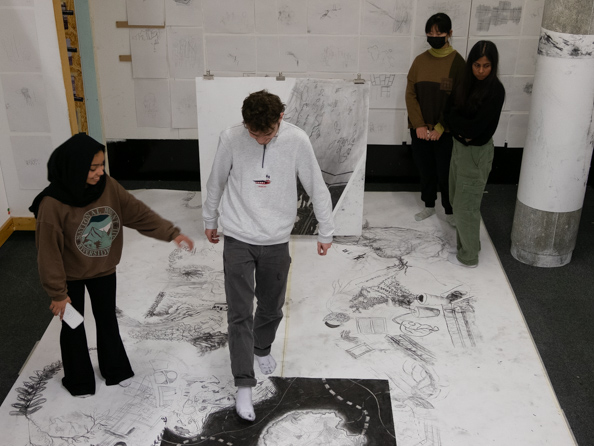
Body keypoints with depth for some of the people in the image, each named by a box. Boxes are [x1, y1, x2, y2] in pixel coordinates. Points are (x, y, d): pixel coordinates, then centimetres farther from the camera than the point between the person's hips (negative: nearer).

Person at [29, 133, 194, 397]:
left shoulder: (107, 186, -18)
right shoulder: (52, 204, -30)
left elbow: (138, 213, -10)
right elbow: (49, 253, -22)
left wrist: (171, 233, -18)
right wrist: (58, 293, -15)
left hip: (104, 271, 4)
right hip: (71, 276, -4)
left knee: (107, 320, 20)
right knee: (73, 327, 16)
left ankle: (115, 369, 43)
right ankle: (78, 380, 38)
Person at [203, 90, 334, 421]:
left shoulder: (297, 140, -14)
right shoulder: (231, 139, -13)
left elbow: (317, 187, -4)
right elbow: (216, 182, 4)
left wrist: (326, 232, 2)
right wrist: (210, 220, 15)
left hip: (276, 241, 1)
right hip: (238, 240, -1)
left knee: (272, 309, 16)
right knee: (240, 314, -2)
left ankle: (262, 349, 47)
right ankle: (244, 385, 9)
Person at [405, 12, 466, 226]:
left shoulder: (456, 62, -8)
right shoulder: (420, 60, 2)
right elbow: (410, 94, 0)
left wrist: (439, 128, -15)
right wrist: (419, 125, -10)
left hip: (445, 130, -3)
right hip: (420, 129, 3)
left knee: (445, 172, 4)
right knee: (425, 169, 14)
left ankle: (450, 211, 22)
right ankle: (429, 205, 33)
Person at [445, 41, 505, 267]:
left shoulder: (495, 90, -20)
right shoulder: (468, 83, 3)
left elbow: (475, 127, -25)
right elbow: (449, 109, 3)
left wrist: (455, 118, -10)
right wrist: (461, 129, -15)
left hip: (476, 153, -8)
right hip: (459, 147, 8)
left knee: (466, 206, 2)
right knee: (457, 200, 19)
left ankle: (469, 256, 17)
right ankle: (467, 242, 37)